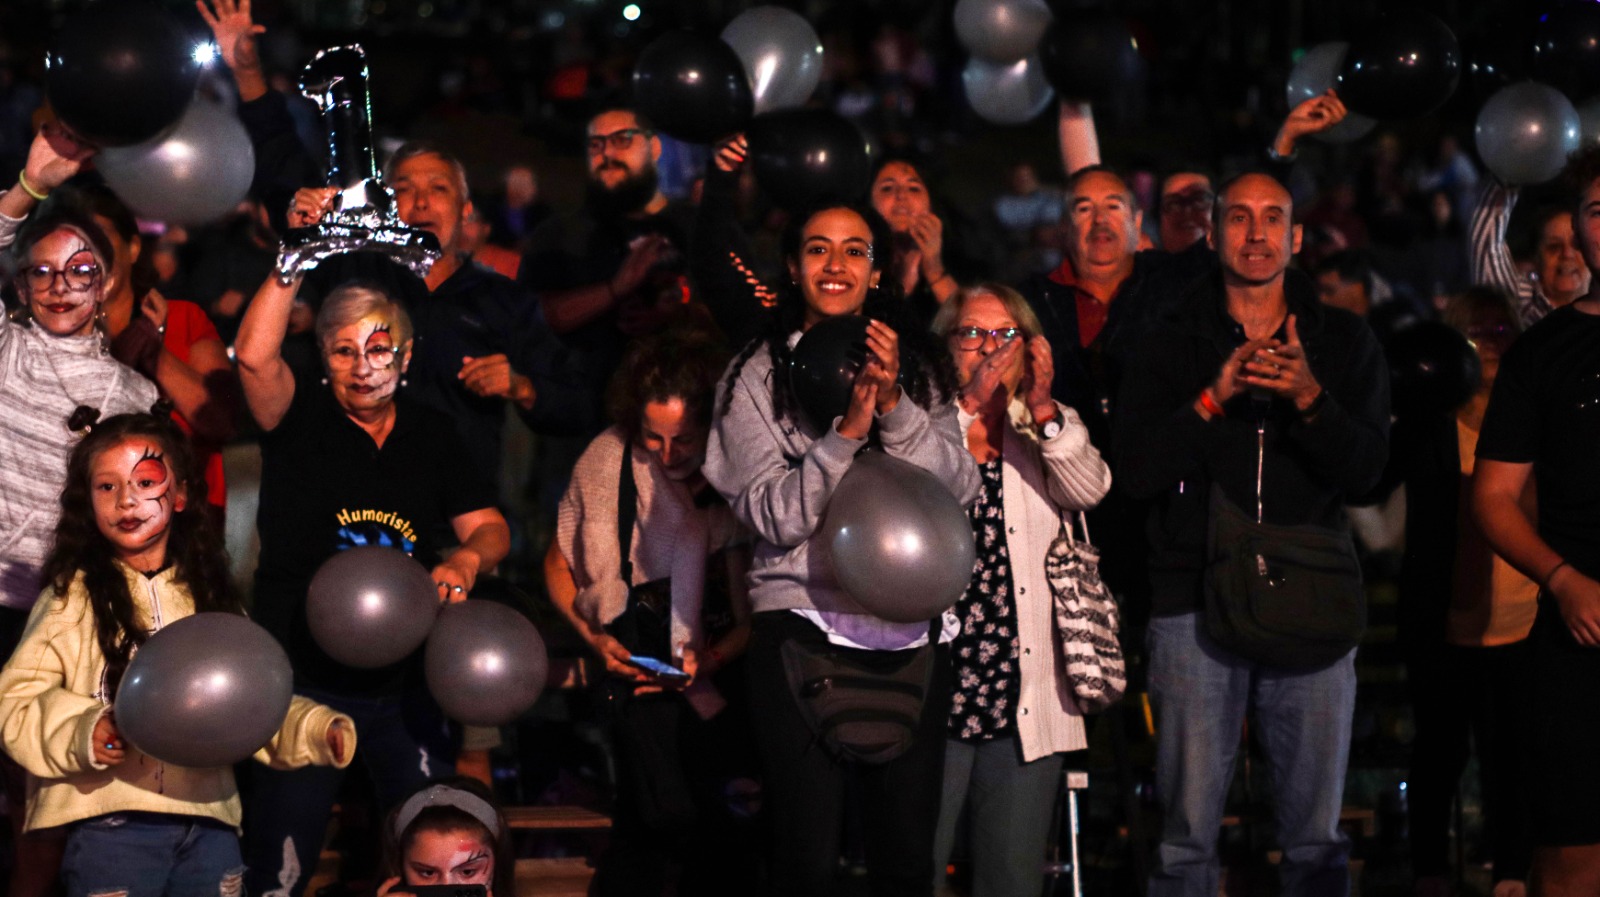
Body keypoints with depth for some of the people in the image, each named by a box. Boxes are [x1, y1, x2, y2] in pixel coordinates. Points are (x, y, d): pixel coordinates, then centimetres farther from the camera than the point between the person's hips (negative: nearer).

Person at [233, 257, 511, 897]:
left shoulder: (431, 436, 8)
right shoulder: (300, 420, -3)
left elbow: (489, 527, 6)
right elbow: (255, 358, -22)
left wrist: (467, 559, -17)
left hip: (405, 686, 3)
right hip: (303, 678, -3)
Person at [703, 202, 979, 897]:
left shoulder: (917, 367, 11)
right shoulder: (758, 375, 3)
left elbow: (958, 487, 0)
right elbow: (771, 515, -6)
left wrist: (894, 406, -14)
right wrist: (845, 433, -16)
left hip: (909, 629, 3)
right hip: (803, 624, -2)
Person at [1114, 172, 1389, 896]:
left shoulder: (1344, 343, 11)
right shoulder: (1172, 347, 9)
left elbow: (1364, 468, 0)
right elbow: (1134, 469, -2)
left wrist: (1308, 398, -17)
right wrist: (1214, 399, -14)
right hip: (1196, 600, -1)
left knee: (1316, 835, 2)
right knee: (1188, 831, -2)